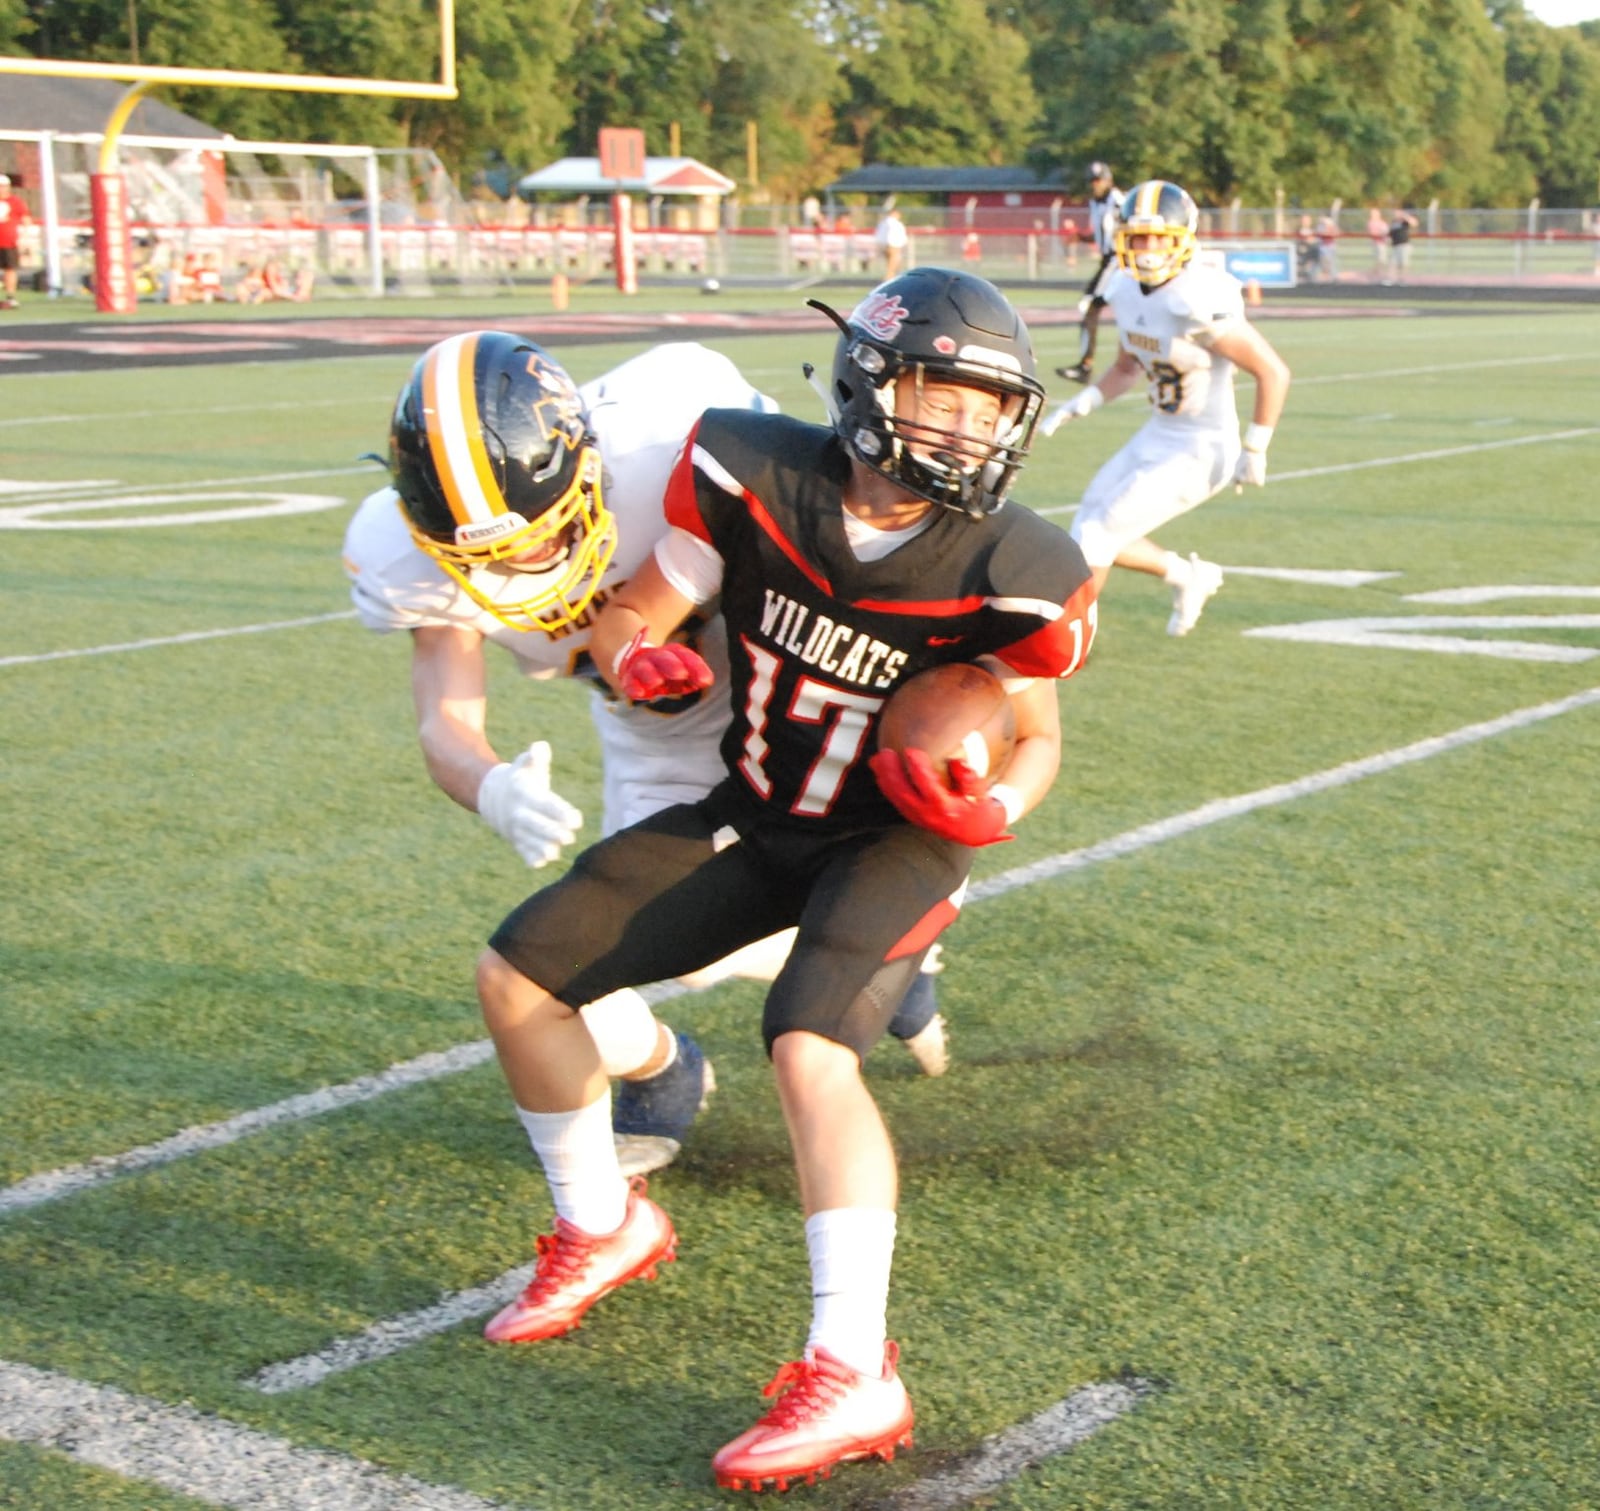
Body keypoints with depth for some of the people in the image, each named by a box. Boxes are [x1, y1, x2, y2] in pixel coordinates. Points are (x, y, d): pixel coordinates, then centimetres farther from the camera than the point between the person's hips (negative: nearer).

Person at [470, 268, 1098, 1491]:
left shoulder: (1004, 569, -21)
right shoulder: (754, 480, -19)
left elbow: (1037, 736, -4)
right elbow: (631, 617, -6)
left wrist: (993, 810, -26)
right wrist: (635, 659, -30)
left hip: (896, 840, -4)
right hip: (756, 816, 5)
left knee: (811, 1049, -30)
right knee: (519, 974, 2)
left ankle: (853, 1373, -26)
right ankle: (605, 1228, 23)